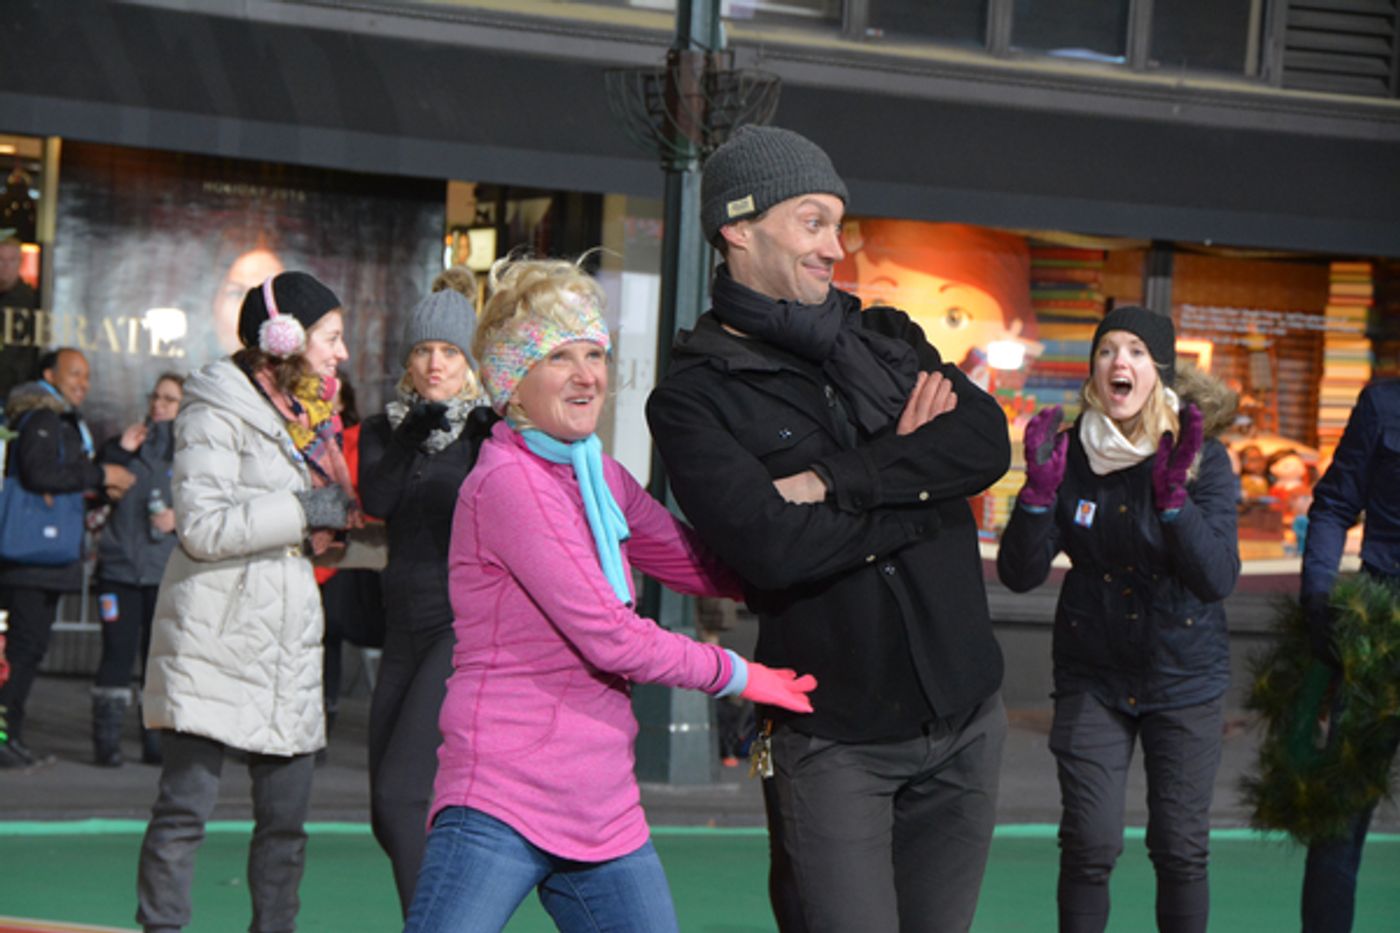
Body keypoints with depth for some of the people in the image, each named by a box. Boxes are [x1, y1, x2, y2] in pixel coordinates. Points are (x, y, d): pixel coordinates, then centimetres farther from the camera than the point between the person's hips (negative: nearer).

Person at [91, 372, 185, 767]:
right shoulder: (127, 444, 9)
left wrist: (181, 519, -9)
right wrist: (118, 452, -8)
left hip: (169, 571, 1)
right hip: (121, 566, -1)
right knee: (118, 653, -5)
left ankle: (156, 742, 9)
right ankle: (106, 740, -2)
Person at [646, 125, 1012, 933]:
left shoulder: (886, 340, 11)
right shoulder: (695, 398, -5)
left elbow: (988, 443, -6)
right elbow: (774, 549, -20)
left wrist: (832, 480, -15)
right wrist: (920, 481, -9)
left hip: (967, 719, 5)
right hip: (836, 738, -5)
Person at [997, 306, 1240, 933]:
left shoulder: (1203, 459, -10)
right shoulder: (1072, 455, -5)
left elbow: (1218, 579, -21)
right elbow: (1019, 574, -9)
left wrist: (1173, 492, -33)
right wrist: (1039, 490, -24)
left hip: (1183, 676, -1)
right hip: (1092, 677, 1)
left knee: (1181, 851, 4)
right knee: (1089, 847, -2)